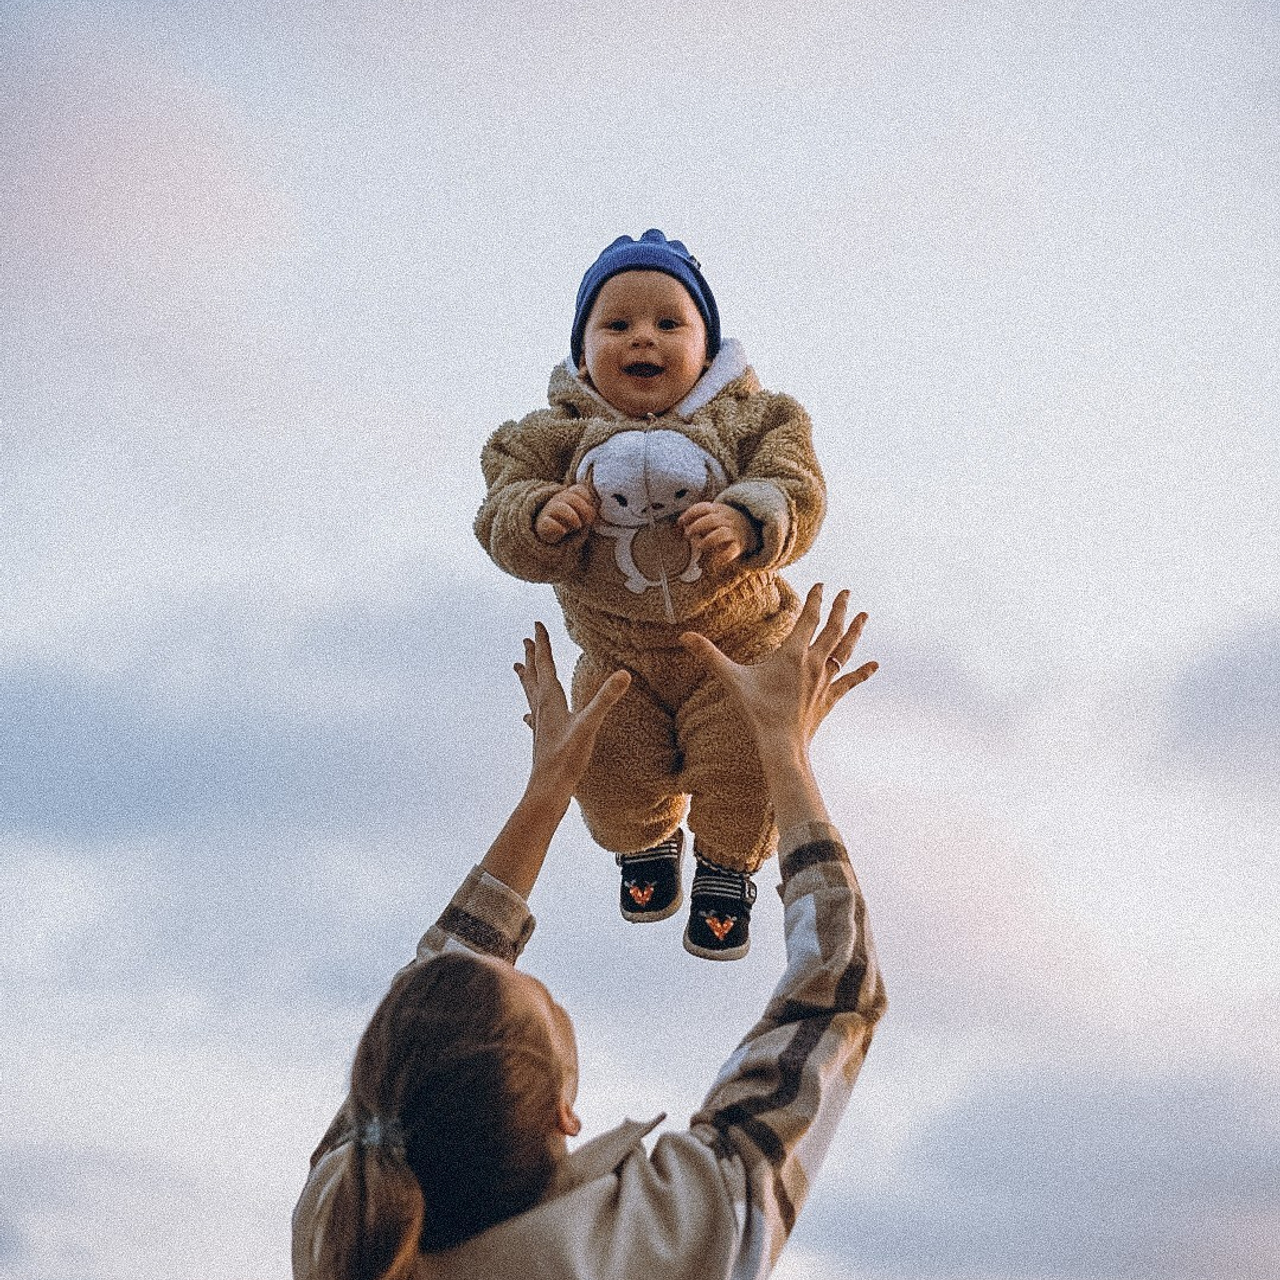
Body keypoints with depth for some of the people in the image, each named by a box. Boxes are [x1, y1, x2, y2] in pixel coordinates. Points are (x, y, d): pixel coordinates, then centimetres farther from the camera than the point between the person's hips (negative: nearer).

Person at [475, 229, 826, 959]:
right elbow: (501, 524, -16)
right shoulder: (557, 437, -13)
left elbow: (798, 495, -23)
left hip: (738, 648, -1)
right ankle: (645, 844, 42)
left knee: (742, 771, -4)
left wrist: (748, 523, -44)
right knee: (615, 777, 4)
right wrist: (540, 517, -40)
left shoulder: (749, 421, -14)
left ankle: (728, 868, 30)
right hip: (620, 661, 1)